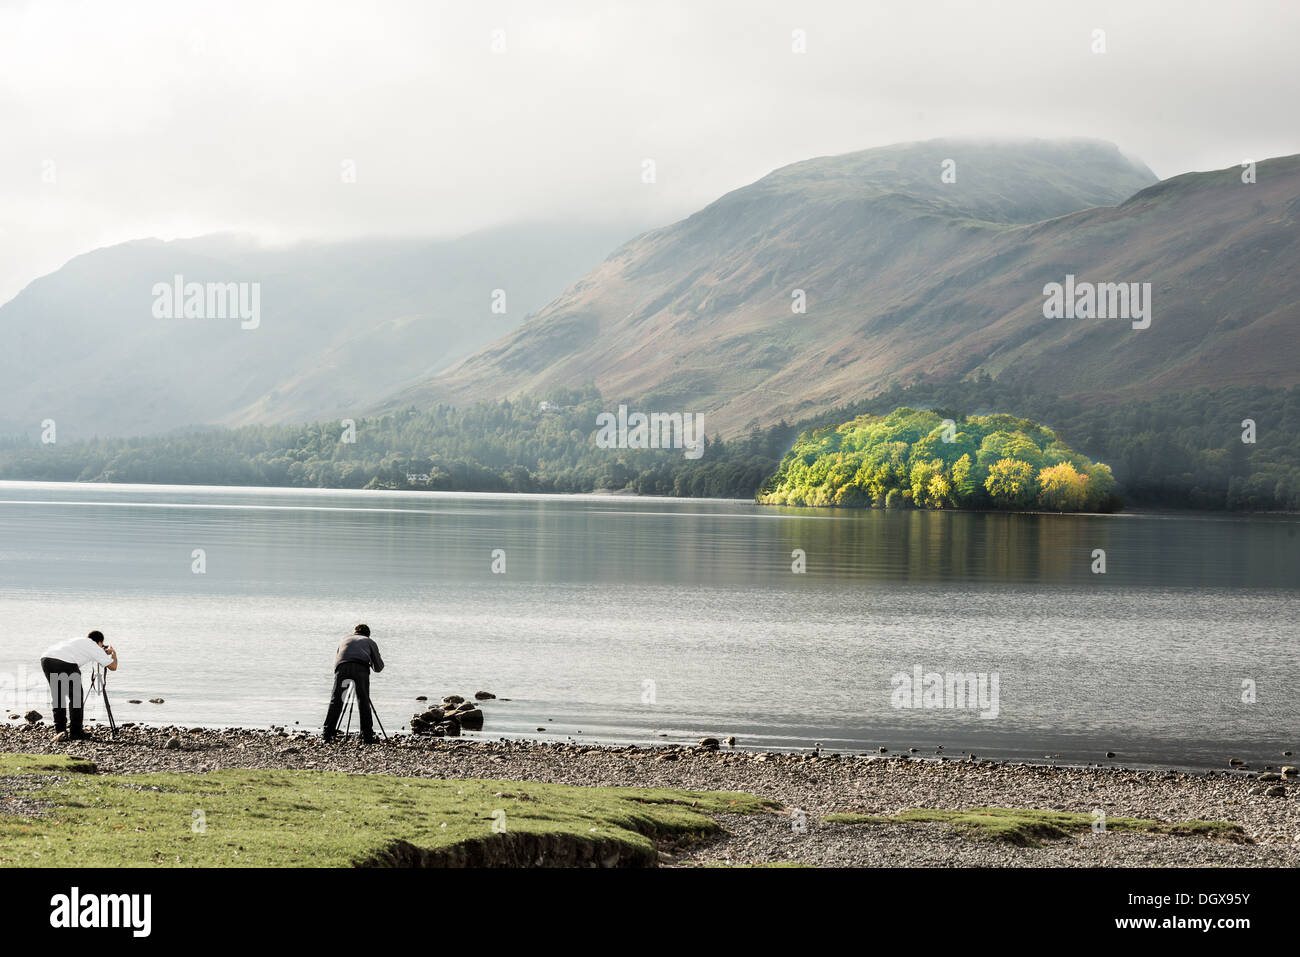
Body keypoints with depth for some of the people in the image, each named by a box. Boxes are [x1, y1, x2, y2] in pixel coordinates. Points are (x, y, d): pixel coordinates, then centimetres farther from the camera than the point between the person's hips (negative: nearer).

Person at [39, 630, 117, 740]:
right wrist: (113, 654, 44)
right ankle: (75, 731, 10)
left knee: (57, 695, 22)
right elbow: (113, 667, 24)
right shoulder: (95, 647, 19)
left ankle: (60, 730, 23)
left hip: (46, 658, 6)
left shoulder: (79, 641, 35)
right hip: (65, 663, -6)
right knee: (76, 696, 10)